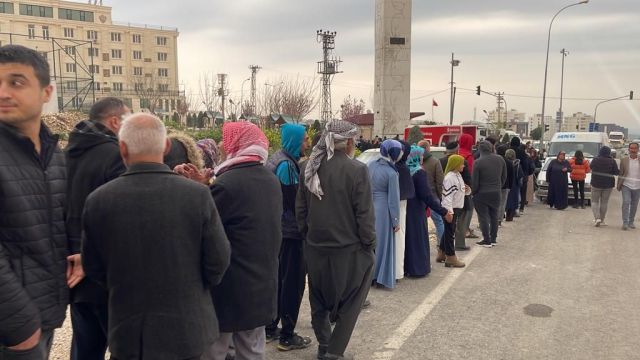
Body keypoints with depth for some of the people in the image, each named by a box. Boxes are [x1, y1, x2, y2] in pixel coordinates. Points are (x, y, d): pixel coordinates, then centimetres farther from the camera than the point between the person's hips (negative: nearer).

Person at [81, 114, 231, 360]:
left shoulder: (97, 201, -12)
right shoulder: (198, 195, -16)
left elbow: (93, 268, 0)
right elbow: (218, 262, -10)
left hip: (127, 333, 1)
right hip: (187, 329, 0)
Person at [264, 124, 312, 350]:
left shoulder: (278, 159, 12)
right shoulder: (287, 164, -19)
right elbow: (295, 202, -18)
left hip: (279, 229, 10)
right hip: (291, 231, -10)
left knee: (278, 278, 17)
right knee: (293, 282, -1)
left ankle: (270, 329, 27)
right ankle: (287, 336, 8)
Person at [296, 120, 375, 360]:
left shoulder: (310, 168, 1)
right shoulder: (357, 170, -16)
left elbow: (300, 208, 6)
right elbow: (364, 214, -15)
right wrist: (369, 244, -2)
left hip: (315, 247, 6)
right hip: (348, 248, -5)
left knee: (319, 300, 21)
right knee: (348, 304, 10)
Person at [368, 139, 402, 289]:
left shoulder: (371, 165, -1)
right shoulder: (391, 173, -17)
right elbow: (393, 199, -13)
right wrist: (396, 221, -7)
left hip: (369, 208, 6)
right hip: (383, 210, -5)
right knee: (383, 242, 7)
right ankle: (382, 277, 16)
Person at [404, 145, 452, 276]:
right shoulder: (419, 172, -19)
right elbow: (427, 196, -22)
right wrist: (444, 212, -19)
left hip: (404, 210, 6)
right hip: (415, 212, -6)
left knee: (406, 236, 17)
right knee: (417, 238, 6)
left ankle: (405, 267, 26)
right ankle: (417, 269, 14)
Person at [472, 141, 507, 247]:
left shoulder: (478, 162, -17)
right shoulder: (500, 159, -1)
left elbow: (474, 181, -13)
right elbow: (504, 177, 9)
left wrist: (473, 192, 3)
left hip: (482, 194, -5)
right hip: (496, 193, 5)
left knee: (483, 217, 4)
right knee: (494, 216, 17)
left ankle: (487, 240, 6)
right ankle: (493, 239, 24)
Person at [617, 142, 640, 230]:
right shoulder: (624, 160, 3)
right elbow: (620, 174, 6)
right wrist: (618, 185, 4)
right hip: (626, 185, -1)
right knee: (626, 202, -14)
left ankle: (631, 222, 21)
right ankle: (625, 222, -9)